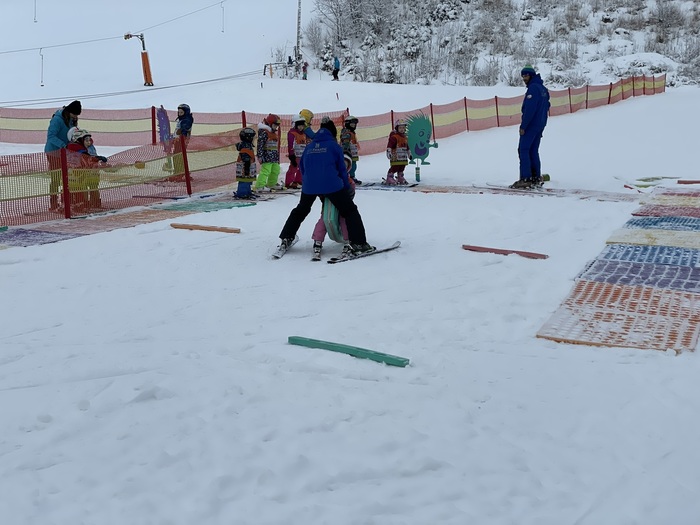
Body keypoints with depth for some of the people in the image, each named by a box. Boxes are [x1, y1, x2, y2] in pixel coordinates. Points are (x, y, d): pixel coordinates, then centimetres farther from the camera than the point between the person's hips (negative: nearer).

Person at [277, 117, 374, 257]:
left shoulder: (309, 147, 15)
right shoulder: (334, 146, 3)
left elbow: (301, 167, 20)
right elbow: (342, 169, 4)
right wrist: (347, 187, 13)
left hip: (309, 186, 5)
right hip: (332, 186, -5)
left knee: (300, 211, 28)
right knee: (350, 211, 2)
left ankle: (286, 239, 31)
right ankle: (358, 243, -10)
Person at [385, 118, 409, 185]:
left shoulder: (405, 137, 17)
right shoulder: (394, 137, -10)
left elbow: (407, 146, 29)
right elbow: (390, 144, -19)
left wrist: (409, 153, 32)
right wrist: (388, 151, -27)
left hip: (403, 156, 8)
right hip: (395, 156, -8)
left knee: (402, 167, 14)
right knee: (395, 167, -14)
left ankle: (400, 178, 28)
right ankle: (389, 178, -10)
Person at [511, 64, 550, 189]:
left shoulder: (533, 88, -15)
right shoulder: (543, 89, 15)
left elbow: (529, 109, -21)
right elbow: (546, 107, 19)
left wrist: (523, 126, -19)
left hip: (531, 124, -9)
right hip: (540, 125, 9)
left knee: (523, 150, -7)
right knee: (533, 151, 12)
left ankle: (526, 178, -12)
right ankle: (536, 177, 10)